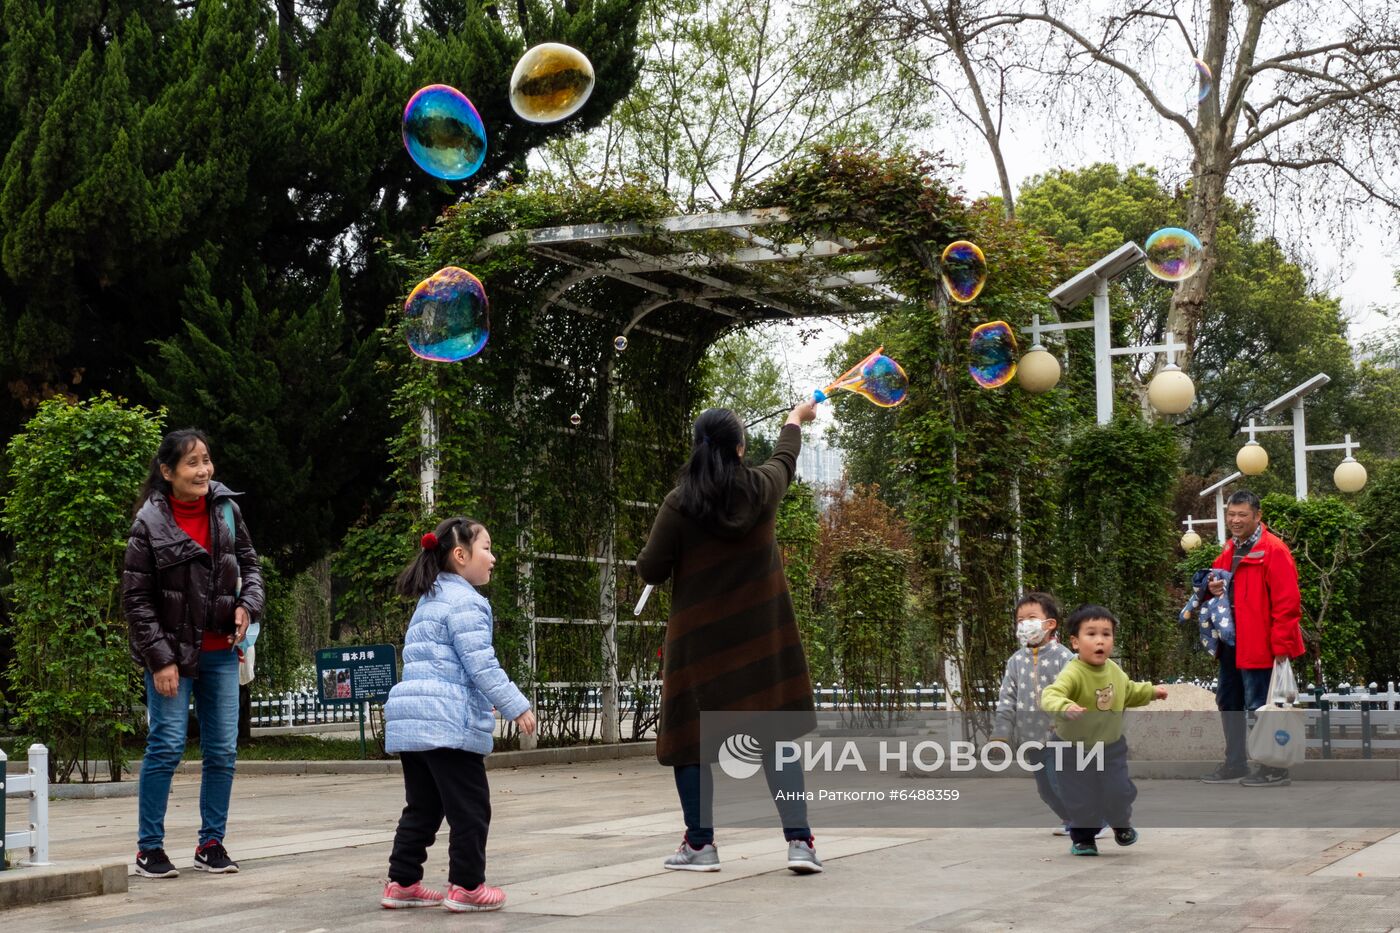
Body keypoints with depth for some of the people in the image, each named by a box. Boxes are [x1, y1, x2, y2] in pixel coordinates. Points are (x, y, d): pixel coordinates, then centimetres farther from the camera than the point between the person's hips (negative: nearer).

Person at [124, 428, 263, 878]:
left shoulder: (226, 509, 1)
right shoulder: (149, 523, -11)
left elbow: (249, 562, 15)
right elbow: (136, 599, -9)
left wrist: (247, 604, -5)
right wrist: (160, 660, -13)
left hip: (220, 652, 5)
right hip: (172, 652, -4)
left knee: (223, 750, 5)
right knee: (166, 746, -4)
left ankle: (211, 843, 16)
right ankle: (149, 848, 7)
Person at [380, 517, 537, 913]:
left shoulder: (430, 600, 22)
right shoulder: (464, 602, -10)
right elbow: (481, 663, -17)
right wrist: (516, 706, -14)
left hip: (411, 718, 10)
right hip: (448, 723, -10)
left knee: (422, 807, 14)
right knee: (470, 807, -1)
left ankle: (402, 883, 15)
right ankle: (466, 886, 2)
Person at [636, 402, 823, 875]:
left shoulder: (680, 503, -12)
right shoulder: (761, 490, -2)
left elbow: (650, 570, -7)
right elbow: (785, 459, 22)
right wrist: (796, 419, 42)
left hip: (699, 640, -2)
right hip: (760, 636, 3)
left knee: (689, 737, 9)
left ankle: (700, 844, 10)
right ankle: (800, 841, 1)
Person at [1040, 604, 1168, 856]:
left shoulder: (1114, 671, -4)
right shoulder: (1074, 674, -27)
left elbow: (1128, 692, 19)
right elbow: (1050, 695, -43)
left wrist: (1151, 691, 12)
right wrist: (1065, 707, -61)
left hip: (1111, 747, 5)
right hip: (1076, 750, -5)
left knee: (1119, 792, 5)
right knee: (1082, 799, 1)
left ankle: (1121, 823, 38)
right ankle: (1083, 838, 27)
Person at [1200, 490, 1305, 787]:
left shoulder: (1274, 551, -14)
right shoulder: (1230, 550, 13)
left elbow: (1287, 602, -18)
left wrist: (1281, 646, -20)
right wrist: (1214, 589, 3)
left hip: (1259, 645, -9)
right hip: (1231, 643, 9)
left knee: (1259, 706, -5)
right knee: (1228, 703, 16)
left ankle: (1275, 769, 6)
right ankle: (1235, 764, 27)